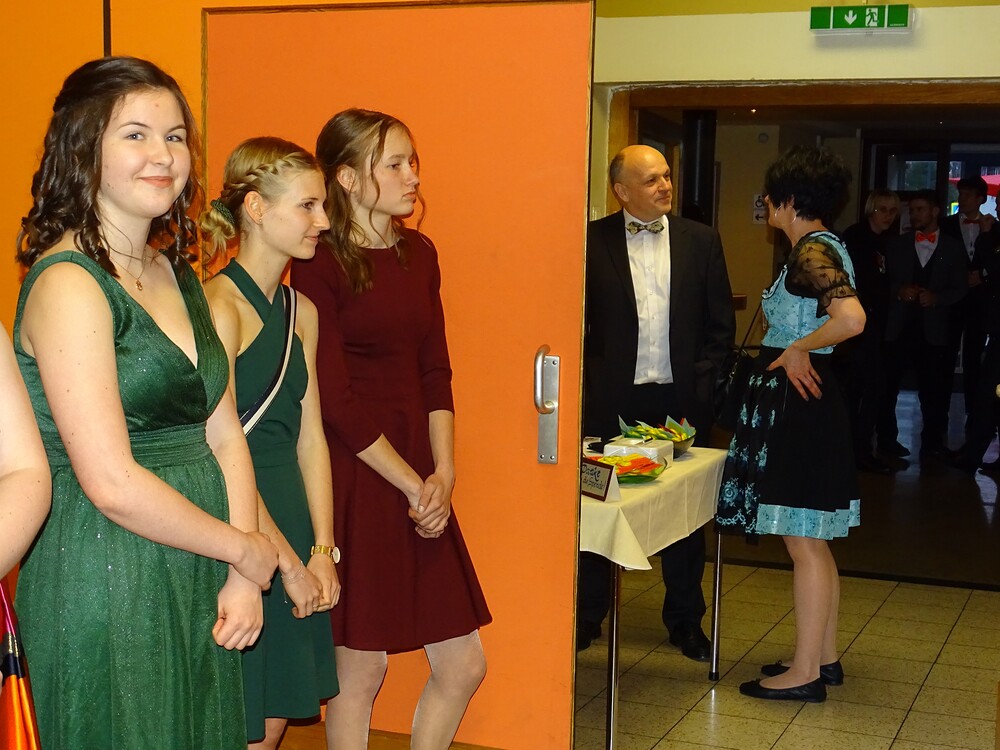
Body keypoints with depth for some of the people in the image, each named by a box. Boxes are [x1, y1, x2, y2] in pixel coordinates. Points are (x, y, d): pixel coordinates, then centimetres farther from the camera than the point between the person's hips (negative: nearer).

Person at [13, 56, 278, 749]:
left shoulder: (178, 276, 11)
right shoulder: (68, 283, -15)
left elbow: (224, 438, 8)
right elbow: (112, 484, -21)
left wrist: (241, 579, -3)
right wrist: (247, 550, -10)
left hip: (198, 587, 8)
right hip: (104, 583, -8)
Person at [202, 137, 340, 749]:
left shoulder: (302, 311, 11)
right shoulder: (218, 305, -15)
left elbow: (309, 436, 9)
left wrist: (323, 551, 2)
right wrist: (288, 561, -13)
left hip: (291, 510, 8)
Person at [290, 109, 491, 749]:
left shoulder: (419, 253, 10)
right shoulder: (320, 264, -10)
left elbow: (435, 373, 10)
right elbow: (334, 399, -13)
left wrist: (443, 473, -3)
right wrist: (413, 485, -10)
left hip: (422, 481, 7)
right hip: (353, 477, -7)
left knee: (464, 666, 8)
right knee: (361, 668, 3)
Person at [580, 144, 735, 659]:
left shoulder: (701, 240, 5)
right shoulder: (593, 240, -1)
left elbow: (721, 322, 6)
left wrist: (703, 383, -1)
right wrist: (592, 380, -6)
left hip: (680, 398, 2)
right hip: (613, 399, -1)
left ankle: (685, 619, 24)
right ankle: (587, 615, 21)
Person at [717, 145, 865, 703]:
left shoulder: (812, 251, -17)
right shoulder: (824, 246, 13)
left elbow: (852, 318, -33)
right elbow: (836, 321, 18)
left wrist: (797, 349, -20)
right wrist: (798, 349, 9)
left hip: (795, 405, -10)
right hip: (806, 402, 10)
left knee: (804, 544, -3)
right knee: (813, 543, 16)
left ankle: (806, 672, 6)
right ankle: (824, 657, 26)